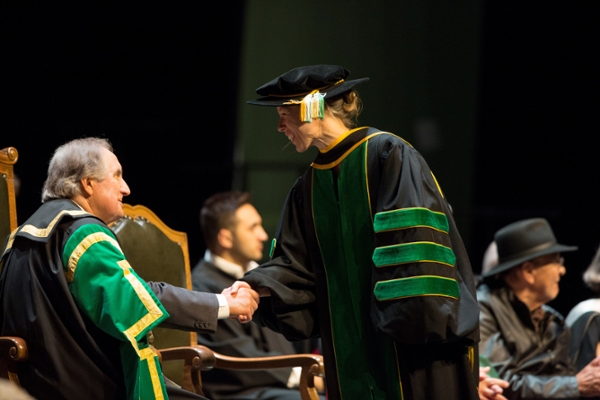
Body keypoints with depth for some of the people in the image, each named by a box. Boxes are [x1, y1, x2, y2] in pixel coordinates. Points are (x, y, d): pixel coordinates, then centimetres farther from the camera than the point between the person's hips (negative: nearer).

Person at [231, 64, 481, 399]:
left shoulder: (386, 155, -9)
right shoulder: (309, 189, 14)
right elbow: (295, 266, 11)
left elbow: (418, 238, -17)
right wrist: (258, 286, -9)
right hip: (355, 344, 7)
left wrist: (425, 321, -22)